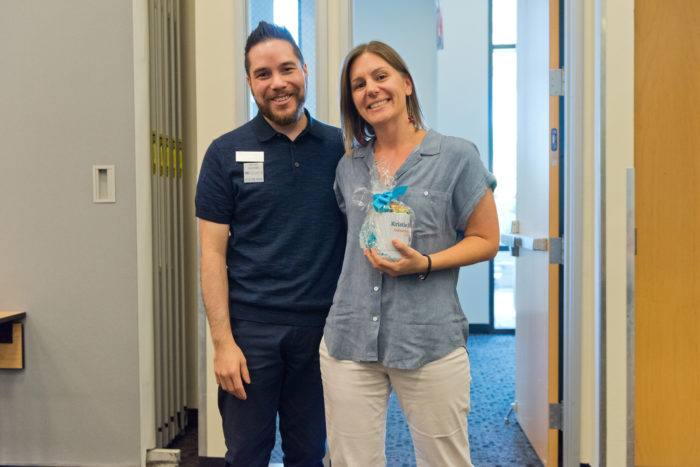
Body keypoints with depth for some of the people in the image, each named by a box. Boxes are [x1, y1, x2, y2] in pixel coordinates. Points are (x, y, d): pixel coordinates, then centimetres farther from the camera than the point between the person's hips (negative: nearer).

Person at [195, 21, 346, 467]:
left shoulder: (340, 147, 4)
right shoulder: (226, 153, -1)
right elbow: (213, 254, -4)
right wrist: (223, 342, -8)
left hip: (320, 328, 2)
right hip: (251, 329, -1)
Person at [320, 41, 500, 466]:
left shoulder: (457, 156, -2)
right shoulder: (349, 167, 11)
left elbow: (486, 240, -1)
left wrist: (424, 263, -14)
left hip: (430, 341, -3)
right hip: (349, 341, 4)